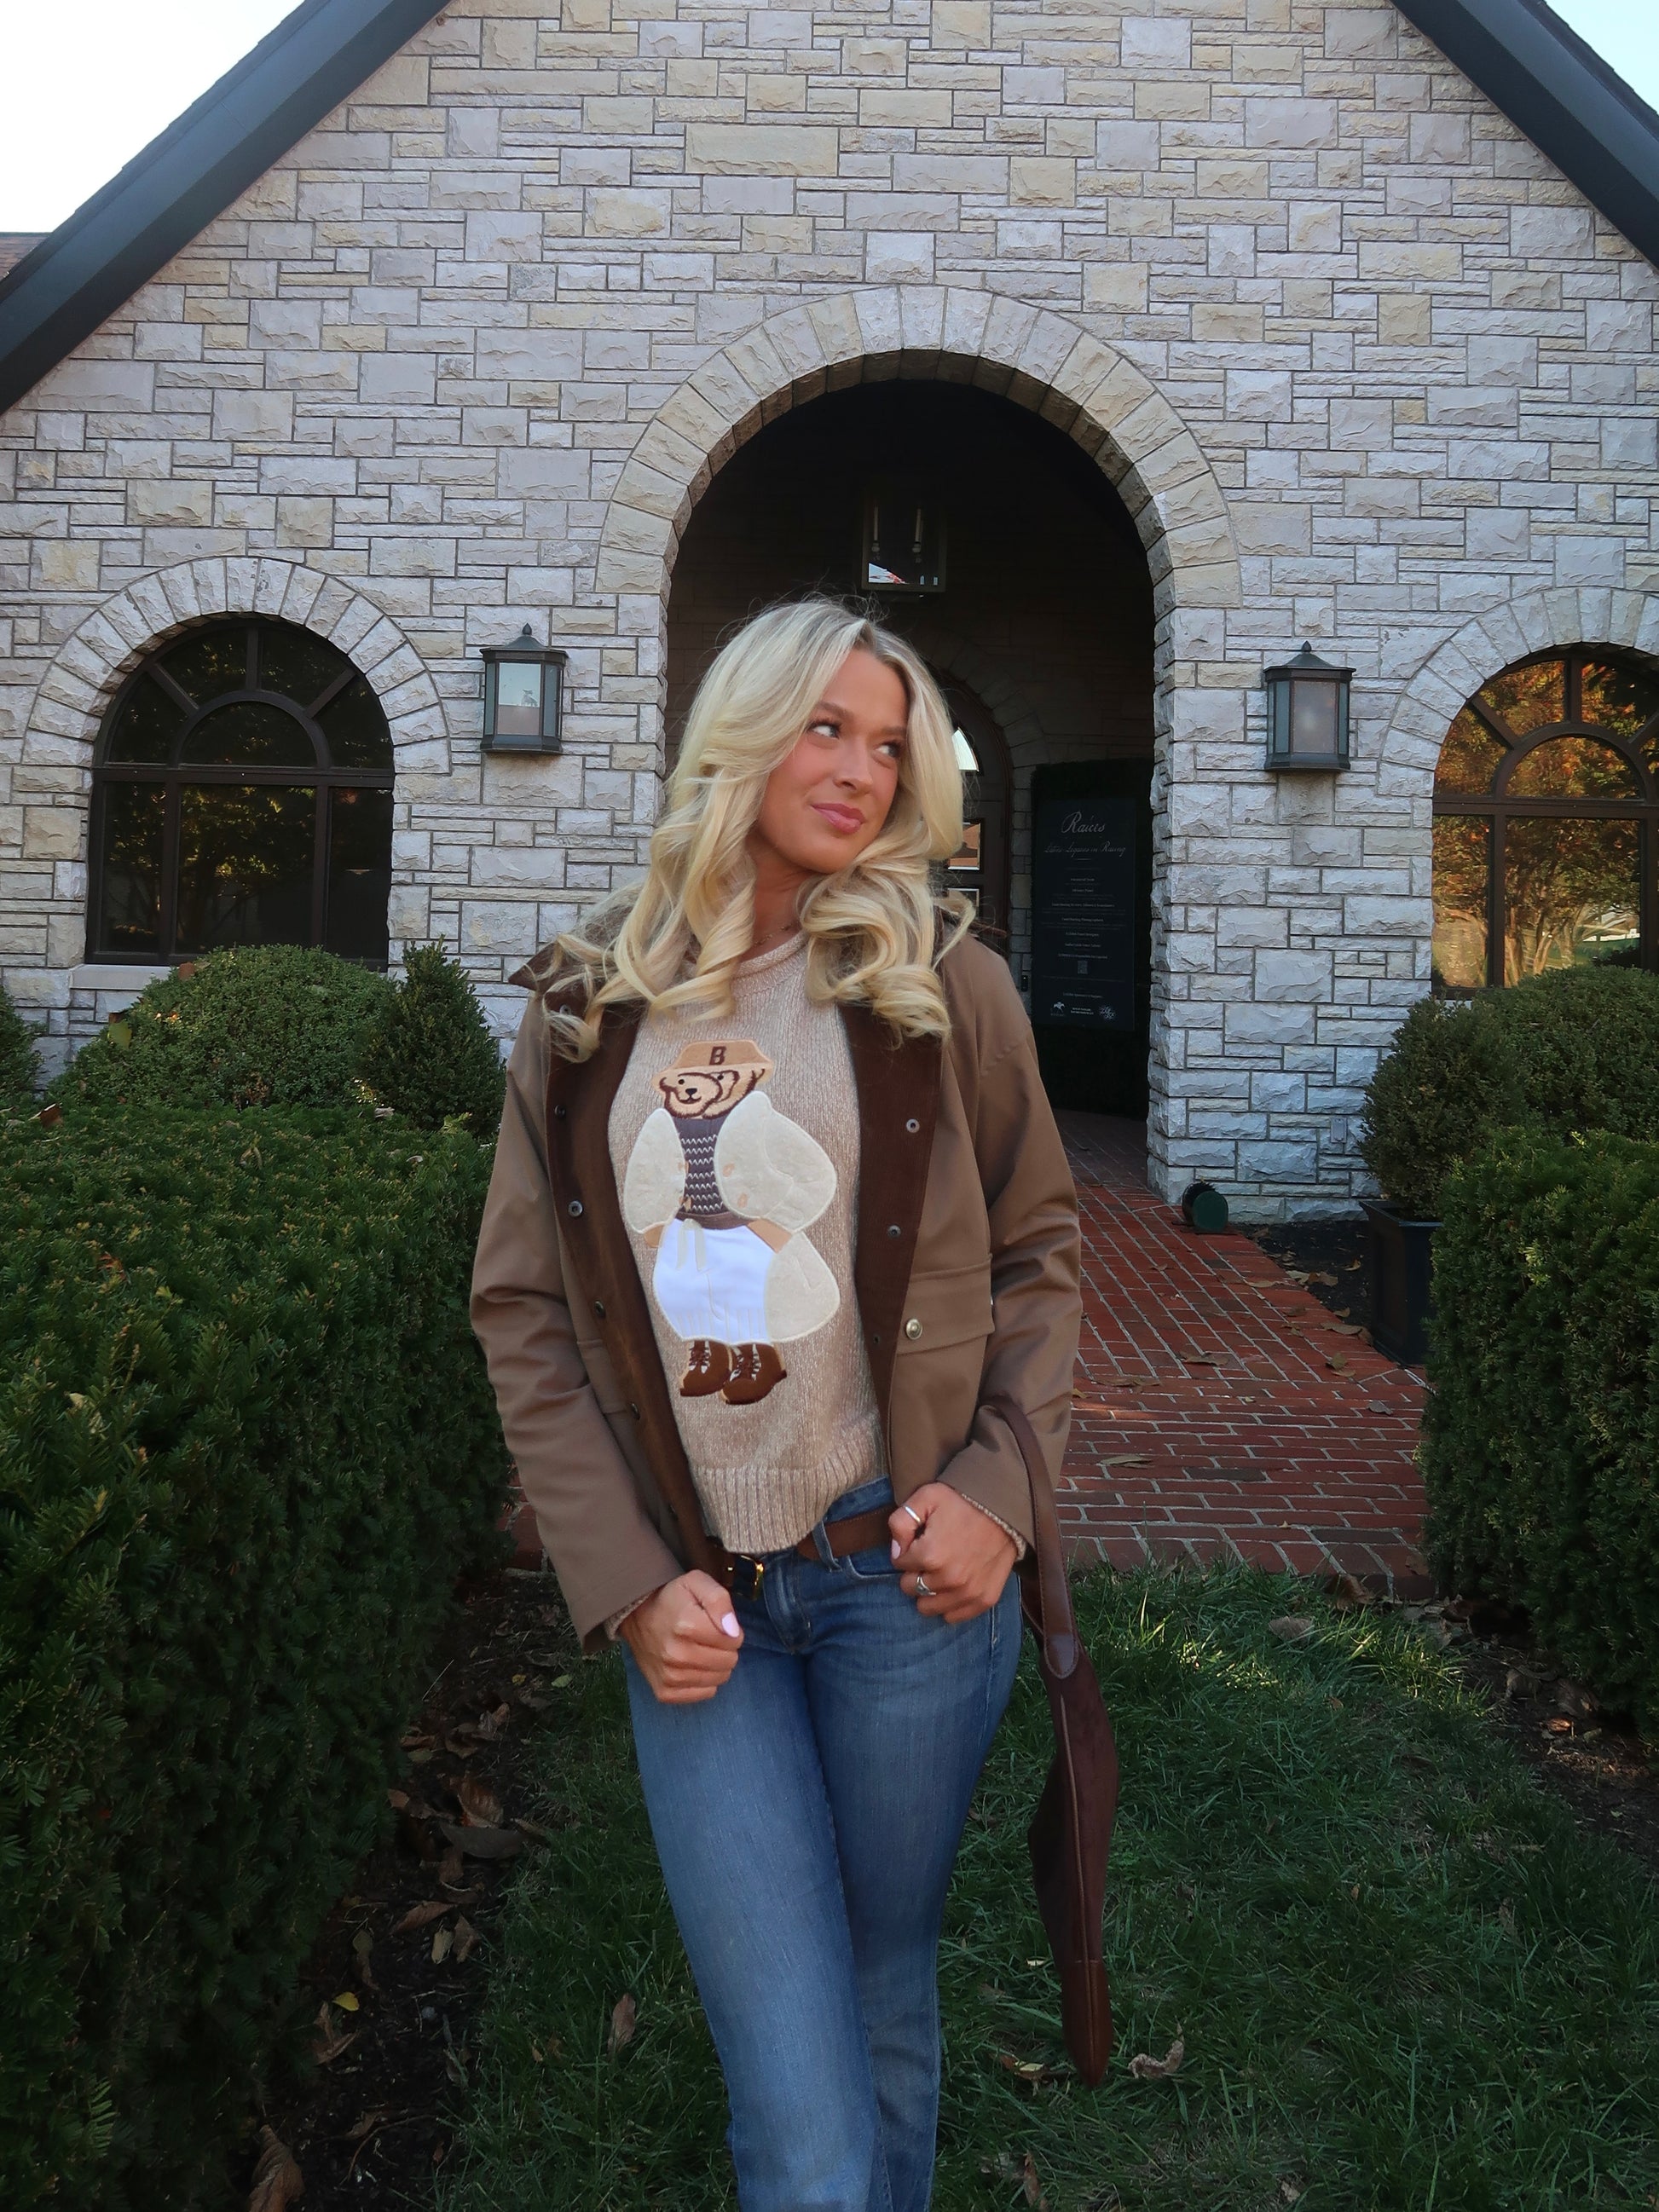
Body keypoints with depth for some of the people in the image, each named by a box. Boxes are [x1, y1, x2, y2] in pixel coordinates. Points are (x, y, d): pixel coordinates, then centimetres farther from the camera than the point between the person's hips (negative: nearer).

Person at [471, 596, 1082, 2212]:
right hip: (696, 1603, 1)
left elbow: (1039, 1247, 7)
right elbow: (520, 1310, 3)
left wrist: (999, 1482, -7)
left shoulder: (942, 982, 1)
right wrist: (628, 1583, -5)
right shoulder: (586, 1007, 3)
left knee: (884, 1995, 17)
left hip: (905, 1574, 0)